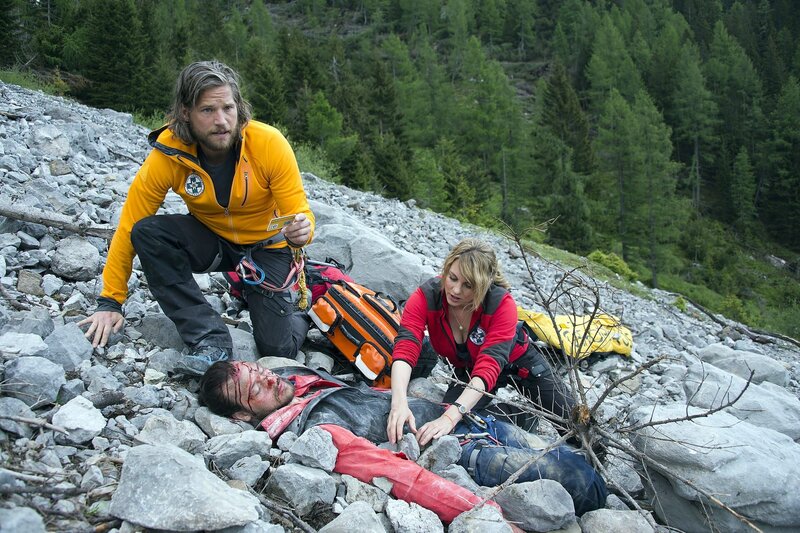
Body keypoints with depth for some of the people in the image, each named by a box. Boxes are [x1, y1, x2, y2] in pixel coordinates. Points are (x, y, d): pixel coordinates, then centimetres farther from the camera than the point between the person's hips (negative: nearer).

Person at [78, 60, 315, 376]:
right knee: (147, 231, -26)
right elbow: (129, 228, -14)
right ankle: (210, 340, -21)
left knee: (277, 348, -15)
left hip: (266, 246, -2)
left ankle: (299, 312, 24)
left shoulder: (269, 143, -26)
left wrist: (301, 231, -45)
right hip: (211, 241, 2)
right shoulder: (168, 154, -22)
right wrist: (110, 302, -13)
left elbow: (299, 214, -19)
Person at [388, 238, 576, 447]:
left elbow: (489, 366, -47)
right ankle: (509, 412, 8)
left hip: (517, 360, -1)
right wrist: (399, 402, -62)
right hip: (467, 369, 2)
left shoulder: (502, 303, -37)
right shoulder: (426, 296, -31)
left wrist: (452, 416, -60)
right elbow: (405, 348, -43)